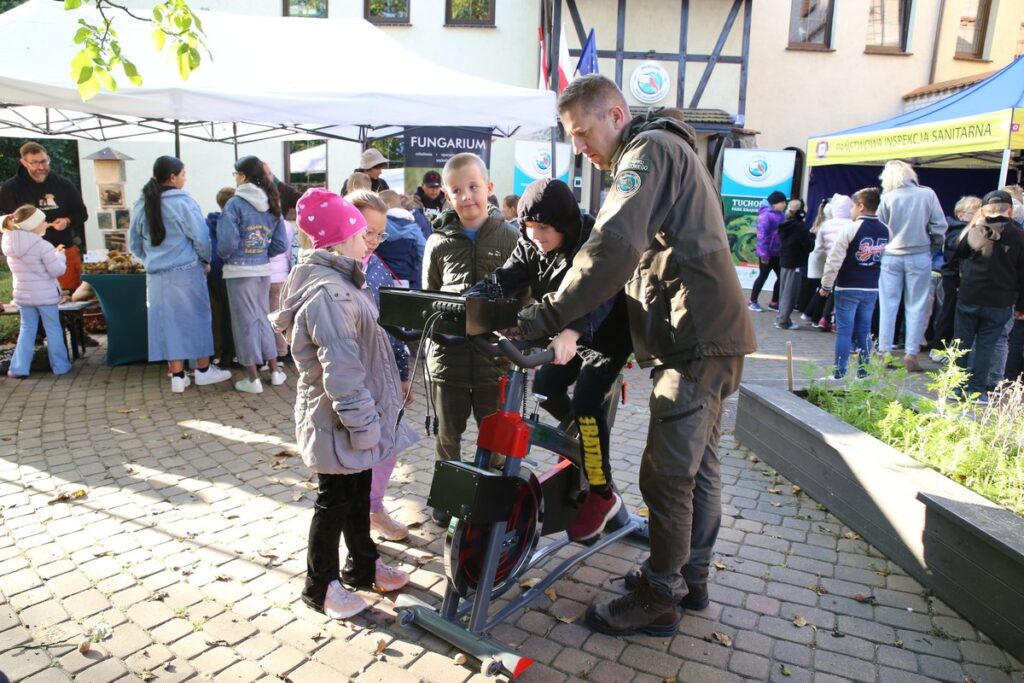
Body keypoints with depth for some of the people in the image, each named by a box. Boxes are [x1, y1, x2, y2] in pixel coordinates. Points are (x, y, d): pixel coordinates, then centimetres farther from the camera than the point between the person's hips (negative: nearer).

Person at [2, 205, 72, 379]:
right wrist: (59, 256, 1)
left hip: (22, 295, 6)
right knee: (53, 329, 7)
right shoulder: (43, 246, -19)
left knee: (27, 329, 15)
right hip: (45, 295, -6)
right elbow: (57, 271, -17)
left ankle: (19, 368, 13)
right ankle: (60, 366, 13)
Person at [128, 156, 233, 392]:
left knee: (168, 322, 8)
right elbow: (201, 238, -11)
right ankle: (203, 370, 16)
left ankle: (177, 376, 11)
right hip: (186, 272, -4)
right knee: (195, 318, 7)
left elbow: (134, 244, 11)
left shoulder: (140, 205, 5)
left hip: (156, 276, 5)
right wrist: (205, 261, 6)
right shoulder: (183, 202, -11)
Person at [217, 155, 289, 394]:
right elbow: (282, 244, 4)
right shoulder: (272, 204, 5)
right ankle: (275, 371, 21)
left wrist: (224, 256, 4)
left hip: (240, 270, -5)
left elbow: (227, 242, -16)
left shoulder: (235, 204, -12)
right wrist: (263, 254, 14)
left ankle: (253, 379, 9)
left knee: (245, 321, 3)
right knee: (263, 317, 17)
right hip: (264, 270, 5)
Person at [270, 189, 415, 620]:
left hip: (349, 415, 10)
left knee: (358, 491, 21)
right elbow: (341, 370, -27)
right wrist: (363, 423, -22)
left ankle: (362, 564, 38)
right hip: (337, 420, -10)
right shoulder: (329, 294, -24)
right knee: (335, 500, 6)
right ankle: (321, 585, 24)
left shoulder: (338, 282, 11)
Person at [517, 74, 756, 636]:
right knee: (698, 465, 16)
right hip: (710, 336, 11)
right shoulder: (668, 150, 23)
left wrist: (548, 316, -25)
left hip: (695, 341, -11)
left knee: (666, 474, -4)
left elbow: (613, 247, -26)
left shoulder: (647, 151, -10)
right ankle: (691, 579, 29)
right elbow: (639, 252, 18)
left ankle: (657, 599, 9)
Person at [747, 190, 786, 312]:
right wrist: (764, 254, -23)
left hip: (777, 253, 8)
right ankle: (752, 301, 17)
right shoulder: (766, 215, -16)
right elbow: (762, 235, -21)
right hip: (767, 254, -8)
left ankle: (774, 302, 20)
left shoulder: (779, 215, 10)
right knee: (763, 277, 2)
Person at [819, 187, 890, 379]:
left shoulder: (851, 228, -13)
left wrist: (826, 285, -6)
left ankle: (839, 372, 1)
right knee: (864, 330, 11)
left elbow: (835, 259, -13)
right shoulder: (884, 230, 6)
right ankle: (864, 371, 15)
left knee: (844, 330, -1)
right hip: (871, 289, 5)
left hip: (848, 288, -5)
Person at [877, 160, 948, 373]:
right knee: (916, 306, 6)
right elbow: (939, 226, -3)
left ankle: (884, 352, 9)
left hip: (891, 257, 0)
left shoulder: (887, 198, -5)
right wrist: (932, 242, 13)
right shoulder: (927, 194, -3)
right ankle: (910, 354, 4)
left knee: (888, 305, 7)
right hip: (919, 256, 0)